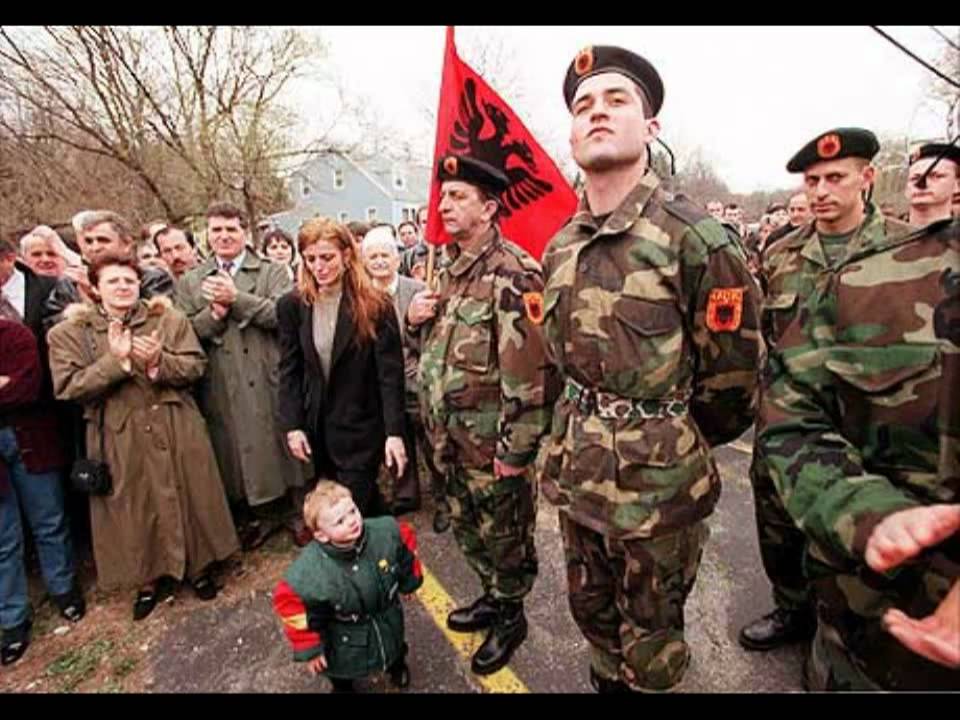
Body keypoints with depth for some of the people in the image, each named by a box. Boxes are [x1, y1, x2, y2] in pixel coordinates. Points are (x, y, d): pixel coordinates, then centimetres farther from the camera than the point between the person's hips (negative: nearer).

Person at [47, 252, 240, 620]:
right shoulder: (69, 333, -1)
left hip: (177, 432, 0)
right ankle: (147, 579, 36)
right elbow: (68, 388, -9)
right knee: (135, 510, 13)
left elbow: (195, 367, -4)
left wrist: (159, 362, -23)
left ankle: (198, 566, 33)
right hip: (122, 442, 0)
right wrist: (116, 360, -22)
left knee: (189, 500, 11)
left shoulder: (169, 319, 0)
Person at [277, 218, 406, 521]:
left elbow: (390, 373, -13)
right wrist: (292, 426, -3)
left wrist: (394, 432, -16)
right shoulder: (291, 305, -2)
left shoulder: (375, 305, -12)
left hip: (361, 427, -3)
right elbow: (289, 371, 2)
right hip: (316, 426, 4)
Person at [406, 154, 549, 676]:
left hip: (492, 445, -8)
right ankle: (492, 596, 48)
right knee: (467, 527, 24)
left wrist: (517, 449, -21)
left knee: (505, 535, 13)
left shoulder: (512, 273, -18)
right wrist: (415, 316, -2)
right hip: (448, 438, 8)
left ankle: (510, 617, 37)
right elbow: (431, 343, 20)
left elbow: (528, 369, -23)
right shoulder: (450, 269, 9)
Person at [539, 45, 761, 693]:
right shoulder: (559, 248, 3)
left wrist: (670, 441, 6)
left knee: (651, 639, 18)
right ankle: (607, 683, 54)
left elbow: (731, 377, -8)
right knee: (593, 613, 26)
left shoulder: (696, 238, -16)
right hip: (578, 470, 6)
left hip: (659, 479, -5)